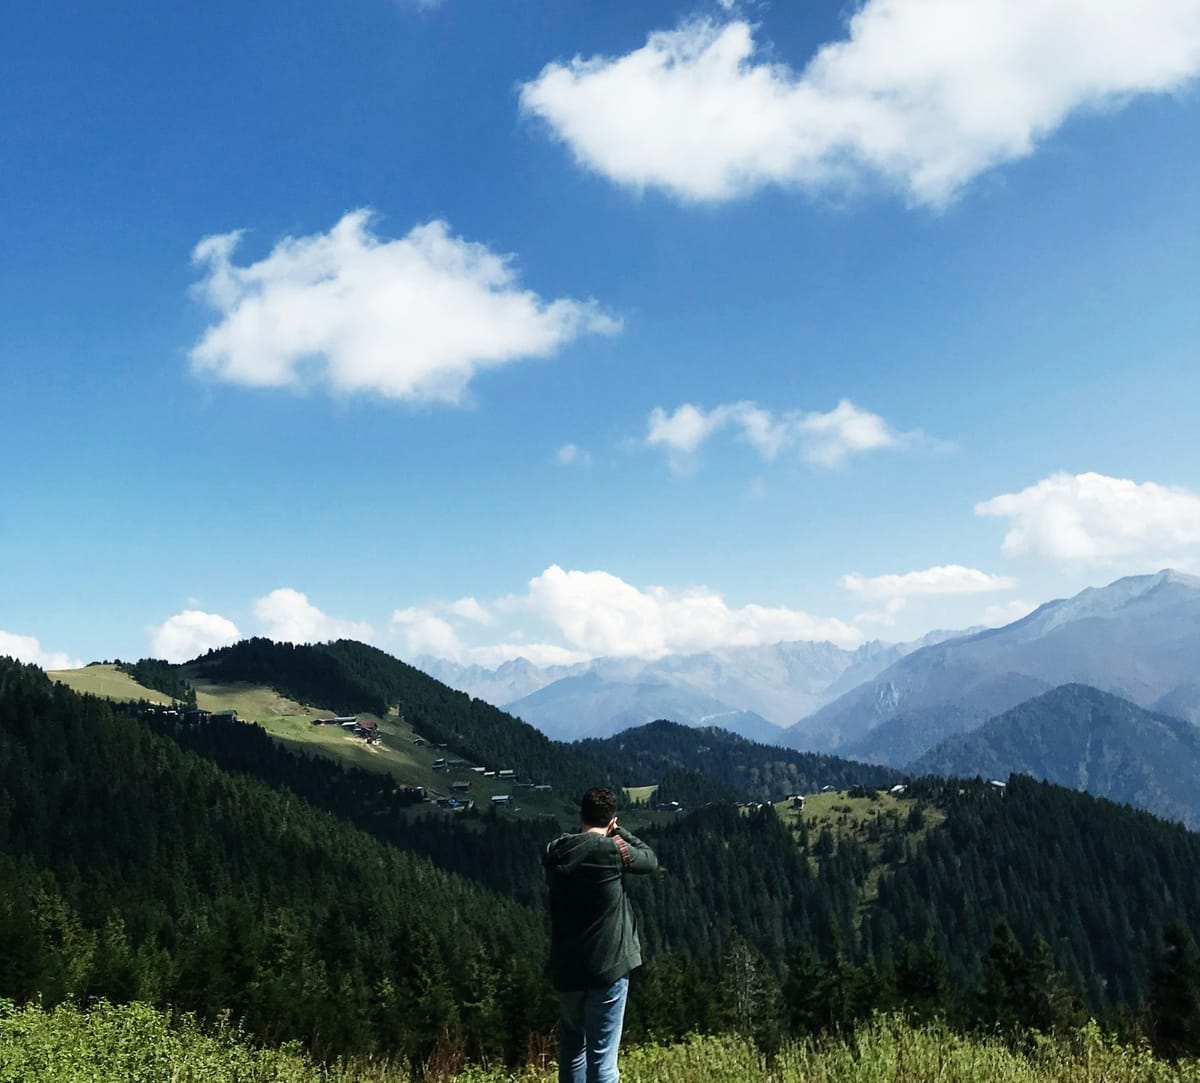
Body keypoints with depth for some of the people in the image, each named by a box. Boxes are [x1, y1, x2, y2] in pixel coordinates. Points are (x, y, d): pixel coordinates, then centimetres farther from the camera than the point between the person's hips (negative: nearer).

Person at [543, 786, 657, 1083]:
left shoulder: (555, 852, -1)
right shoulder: (613, 849, -14)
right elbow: (650, 860, 4)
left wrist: (585, 831, 11)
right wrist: (619, 832, 10)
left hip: (565, 968, 5)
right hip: (608, 967, -5)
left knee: (571, 1049, 20)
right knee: (602, 1058, -1)